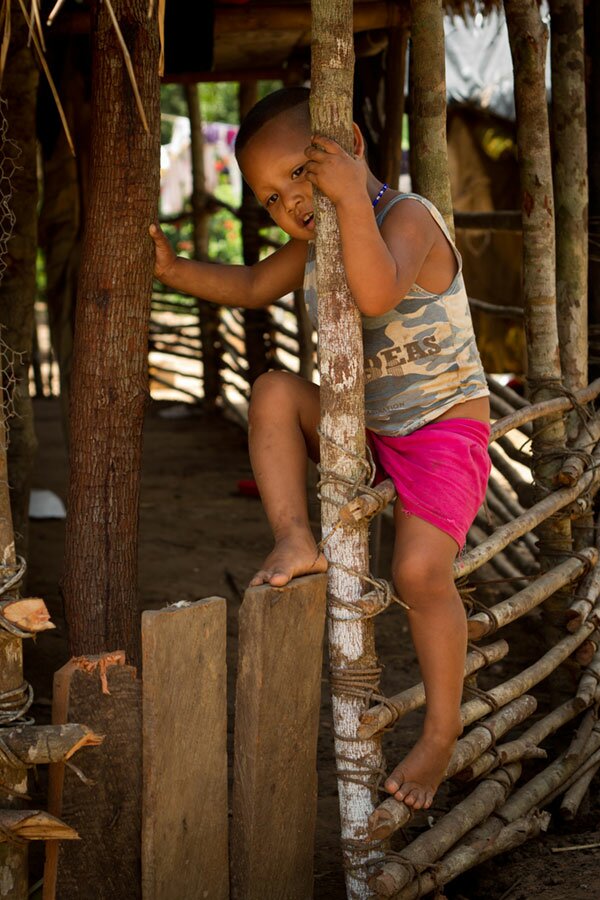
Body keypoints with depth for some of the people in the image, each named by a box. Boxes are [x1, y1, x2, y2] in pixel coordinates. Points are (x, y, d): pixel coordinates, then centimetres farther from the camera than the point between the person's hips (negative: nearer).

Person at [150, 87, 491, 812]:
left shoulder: (407, 217, -22)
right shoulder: (314, 245, 2)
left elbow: (377, 295, -43)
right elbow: (251, 287, 18)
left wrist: (352, 196, -47)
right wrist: (176, 270, 4)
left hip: (446, 431, -7)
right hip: (363, 428, 7)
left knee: (420, 570, -20)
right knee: (273, 392, -13)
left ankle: (442, 728, -2)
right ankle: (295, 541, -13)